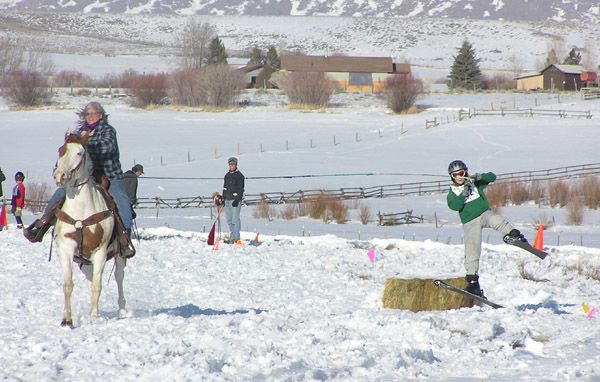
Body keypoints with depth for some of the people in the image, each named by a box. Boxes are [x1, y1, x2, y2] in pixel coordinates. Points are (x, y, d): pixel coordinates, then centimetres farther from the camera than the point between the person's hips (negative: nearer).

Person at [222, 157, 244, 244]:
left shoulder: (239, 175, -3)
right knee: (229, 220, 7)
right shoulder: (227, 175, 17)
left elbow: (240, 189, -9)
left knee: (235, 219, -11)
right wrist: (223, 199, 16)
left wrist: (237, 200, -17)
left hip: (236, 200, -7)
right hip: (227, 200, 7)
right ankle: (232, 236, 13)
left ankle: (236, 238, -12)